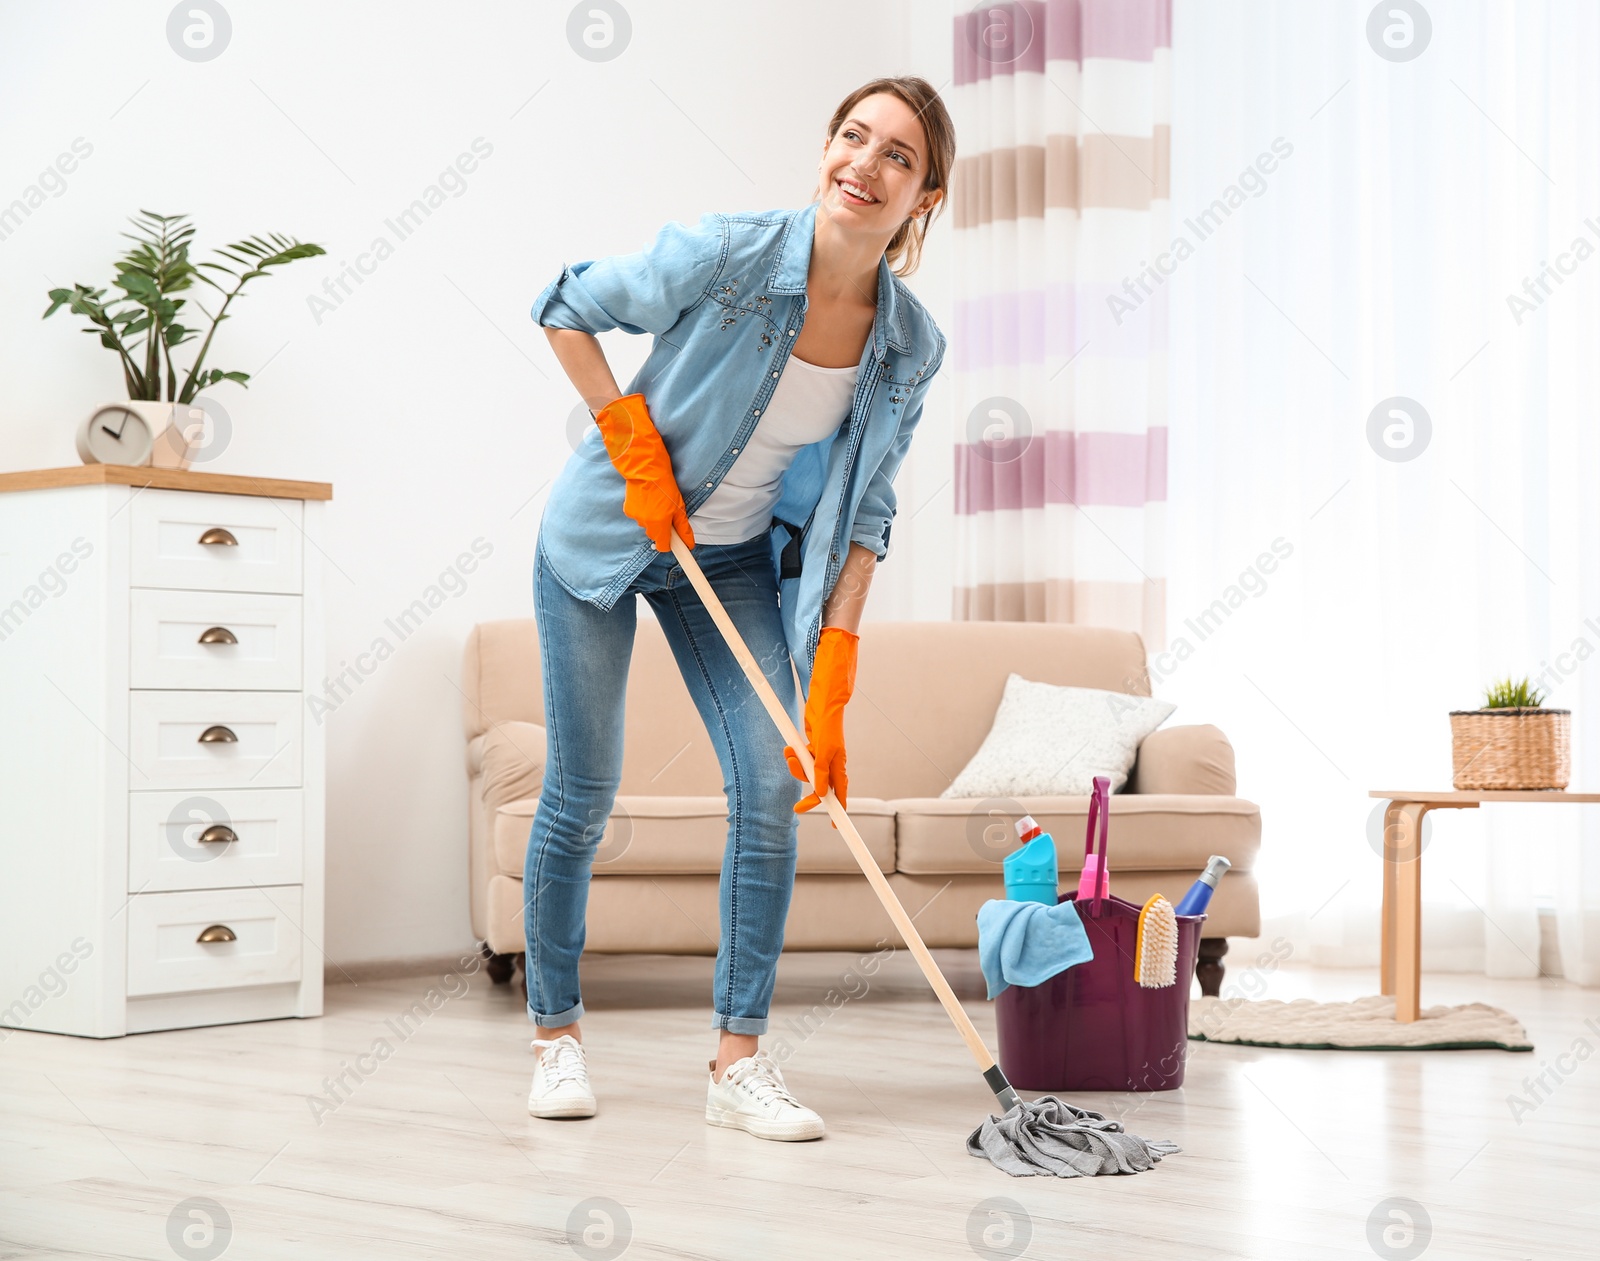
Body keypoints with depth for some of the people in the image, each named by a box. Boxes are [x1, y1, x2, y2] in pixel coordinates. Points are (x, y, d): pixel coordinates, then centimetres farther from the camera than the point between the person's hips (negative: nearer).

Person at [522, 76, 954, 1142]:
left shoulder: (911, 347, -12)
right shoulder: (728, 254, -24)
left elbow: (863, 515, -6)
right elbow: (567, 311, -10)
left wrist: (832, 682, -12)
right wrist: (636, 445, -16)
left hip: (740, 560, 4)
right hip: (607, 535, -3)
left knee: (775, 784, -9)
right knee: (582, 794, -2)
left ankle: (739, 1059, 0)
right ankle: (556, 1036, 17)